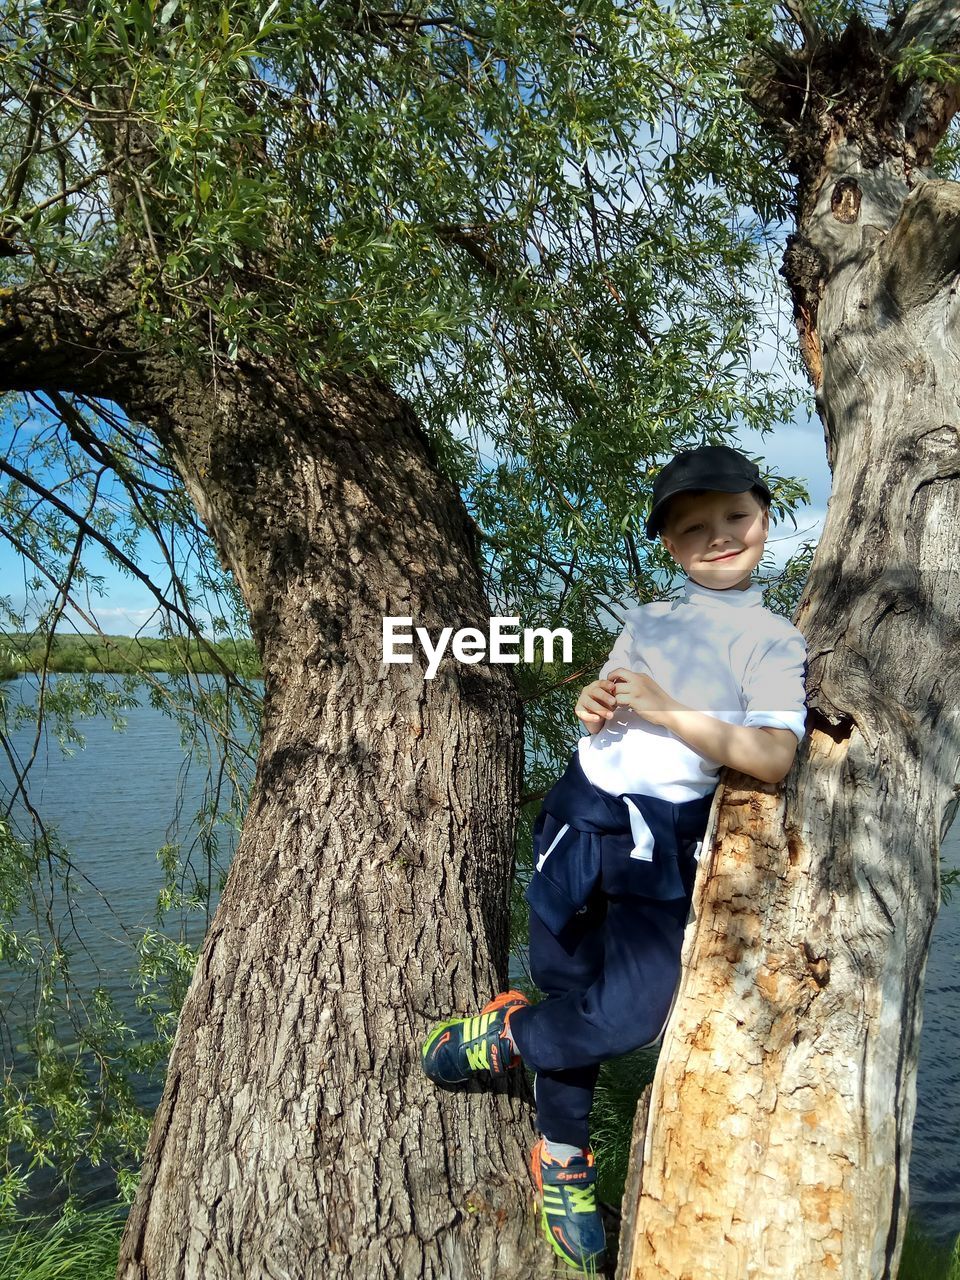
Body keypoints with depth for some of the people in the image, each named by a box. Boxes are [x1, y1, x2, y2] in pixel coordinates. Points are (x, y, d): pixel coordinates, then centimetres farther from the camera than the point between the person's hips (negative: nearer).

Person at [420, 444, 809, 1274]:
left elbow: (774, 759, -19)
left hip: (665, 841, -4)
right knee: (571, 997, 9)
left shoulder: (774, 642, -5)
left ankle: (505, 1033, 15)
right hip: (581, 814, 4)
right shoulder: (646, 621, 10)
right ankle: (562, 1157, 32)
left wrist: (667, 712, -23)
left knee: (628, 1016, -15)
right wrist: (593, 704, -2)